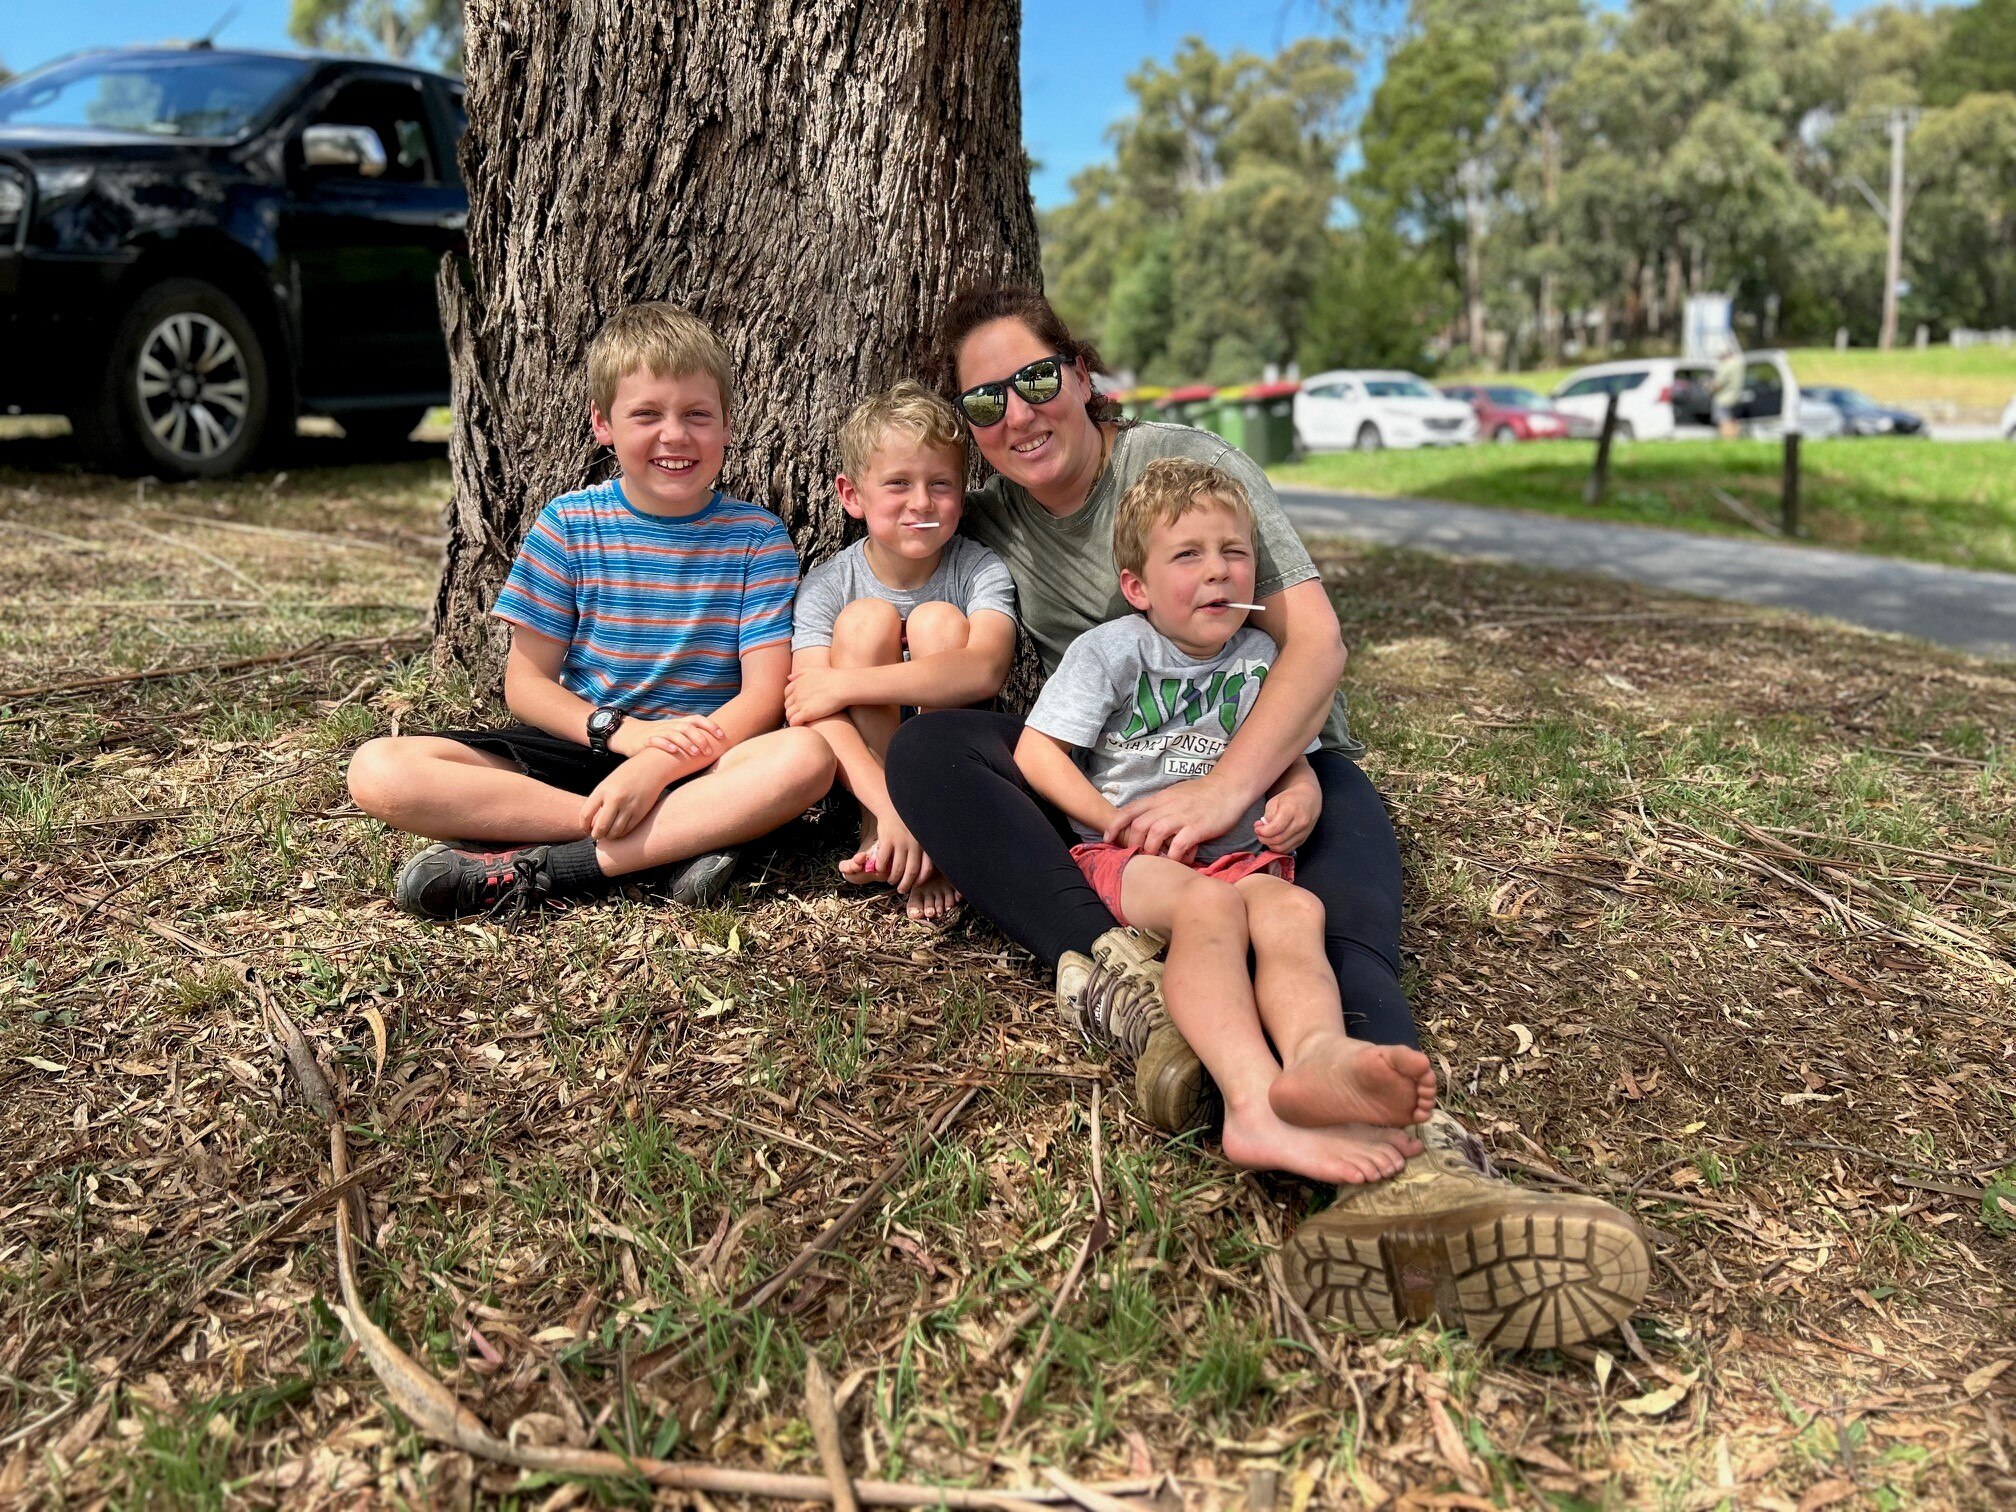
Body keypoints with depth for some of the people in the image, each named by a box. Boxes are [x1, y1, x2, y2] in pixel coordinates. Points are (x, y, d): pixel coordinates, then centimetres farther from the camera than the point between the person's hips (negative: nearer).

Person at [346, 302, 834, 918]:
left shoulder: (757, 538, 0)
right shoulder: (568, 525, 3)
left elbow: (763, 695, -8)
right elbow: (525, 683, 2)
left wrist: (660, 764, -24)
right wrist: (627, 731, -17)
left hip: (703, 762, -1)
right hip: (580, 747, 2)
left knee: (806, 756, -34)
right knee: (377, 770, -21)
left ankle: (530, 869, -28)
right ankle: (682, 838, -26)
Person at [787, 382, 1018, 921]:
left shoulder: (980, 570, -12)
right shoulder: (828, 586, -12)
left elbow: (984, 670, -33)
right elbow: (814, 713, -25)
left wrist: (846, 683, -34)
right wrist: (891, 808, -41)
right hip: (863, 770, 0)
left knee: (939, 621, -22)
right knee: (865, 619, -21)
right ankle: (877, 834, -20)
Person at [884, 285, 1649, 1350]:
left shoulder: (1186, 462, -5)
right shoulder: (988, 526, 9)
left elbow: (1316, 642, -14)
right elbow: (949, 690, 10)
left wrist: (1225, 789, -29)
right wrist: (926, 818, -13)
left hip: (1278, 765, -3)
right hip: (1105, 786, 4)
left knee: (1333, 922, -38)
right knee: (925, 747, -22)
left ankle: (1409, 1151, -69)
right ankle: (1110, 974, -43)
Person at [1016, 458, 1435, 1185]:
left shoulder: (1260, 656, 19)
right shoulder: (1109, 649, 6)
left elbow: (1294, 763, 22)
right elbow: (1036, 751, 0)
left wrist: (1299, 800, -4)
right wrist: (1121, 823, -10)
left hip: (1240, 855, 4)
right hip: (1127, 857, -3)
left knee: (1292, 907, -33)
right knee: (1207, 902, -38)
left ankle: (1318, 1053, -67)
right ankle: (1254, 1102, -60)